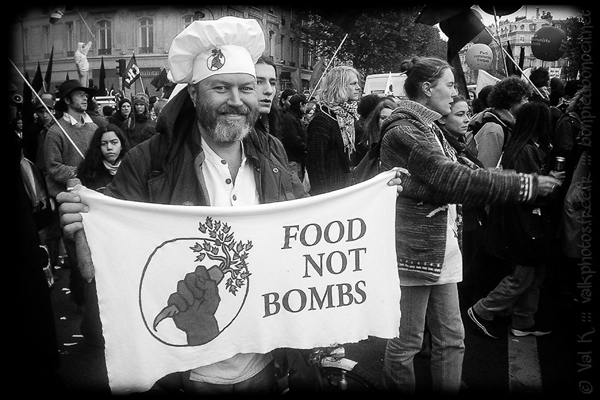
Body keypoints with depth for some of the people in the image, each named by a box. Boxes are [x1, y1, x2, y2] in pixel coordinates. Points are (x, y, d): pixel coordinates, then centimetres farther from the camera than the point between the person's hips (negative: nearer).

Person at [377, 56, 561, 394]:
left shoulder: (430, 129, 17)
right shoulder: (404, 131, -14)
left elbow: (455, 177, 14)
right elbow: (453, 179, -23)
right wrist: (525, 185, -21)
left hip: (442, 247, 9)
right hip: (416, 248, -9)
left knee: (452, 338, 13)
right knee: (407, 343, 2)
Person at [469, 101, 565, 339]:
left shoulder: (526, 148, 9)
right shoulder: (528, 151, -21)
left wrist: (550, 177, 2)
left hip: (528, 223, 10)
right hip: (525, 224, -10)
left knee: (535, 273, 17)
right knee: (523, 276, 2)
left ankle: (523, 322, 28)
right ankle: (482, 312, 12)